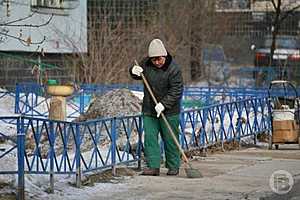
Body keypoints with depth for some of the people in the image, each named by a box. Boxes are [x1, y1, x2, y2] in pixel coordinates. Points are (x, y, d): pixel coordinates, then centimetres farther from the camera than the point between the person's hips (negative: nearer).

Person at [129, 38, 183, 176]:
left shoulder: (173, 69, -15)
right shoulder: (146, 64, 2)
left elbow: (176, 91, -18)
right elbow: (138, 75, 20)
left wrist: (164, 104, -28)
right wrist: (134, 71, -5)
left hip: (169, 112, -5)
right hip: (149, 110, 5)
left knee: (170, 139, 3)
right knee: (150, 138, -2)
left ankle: (173, 167, 15)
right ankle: (153, 167, -1)